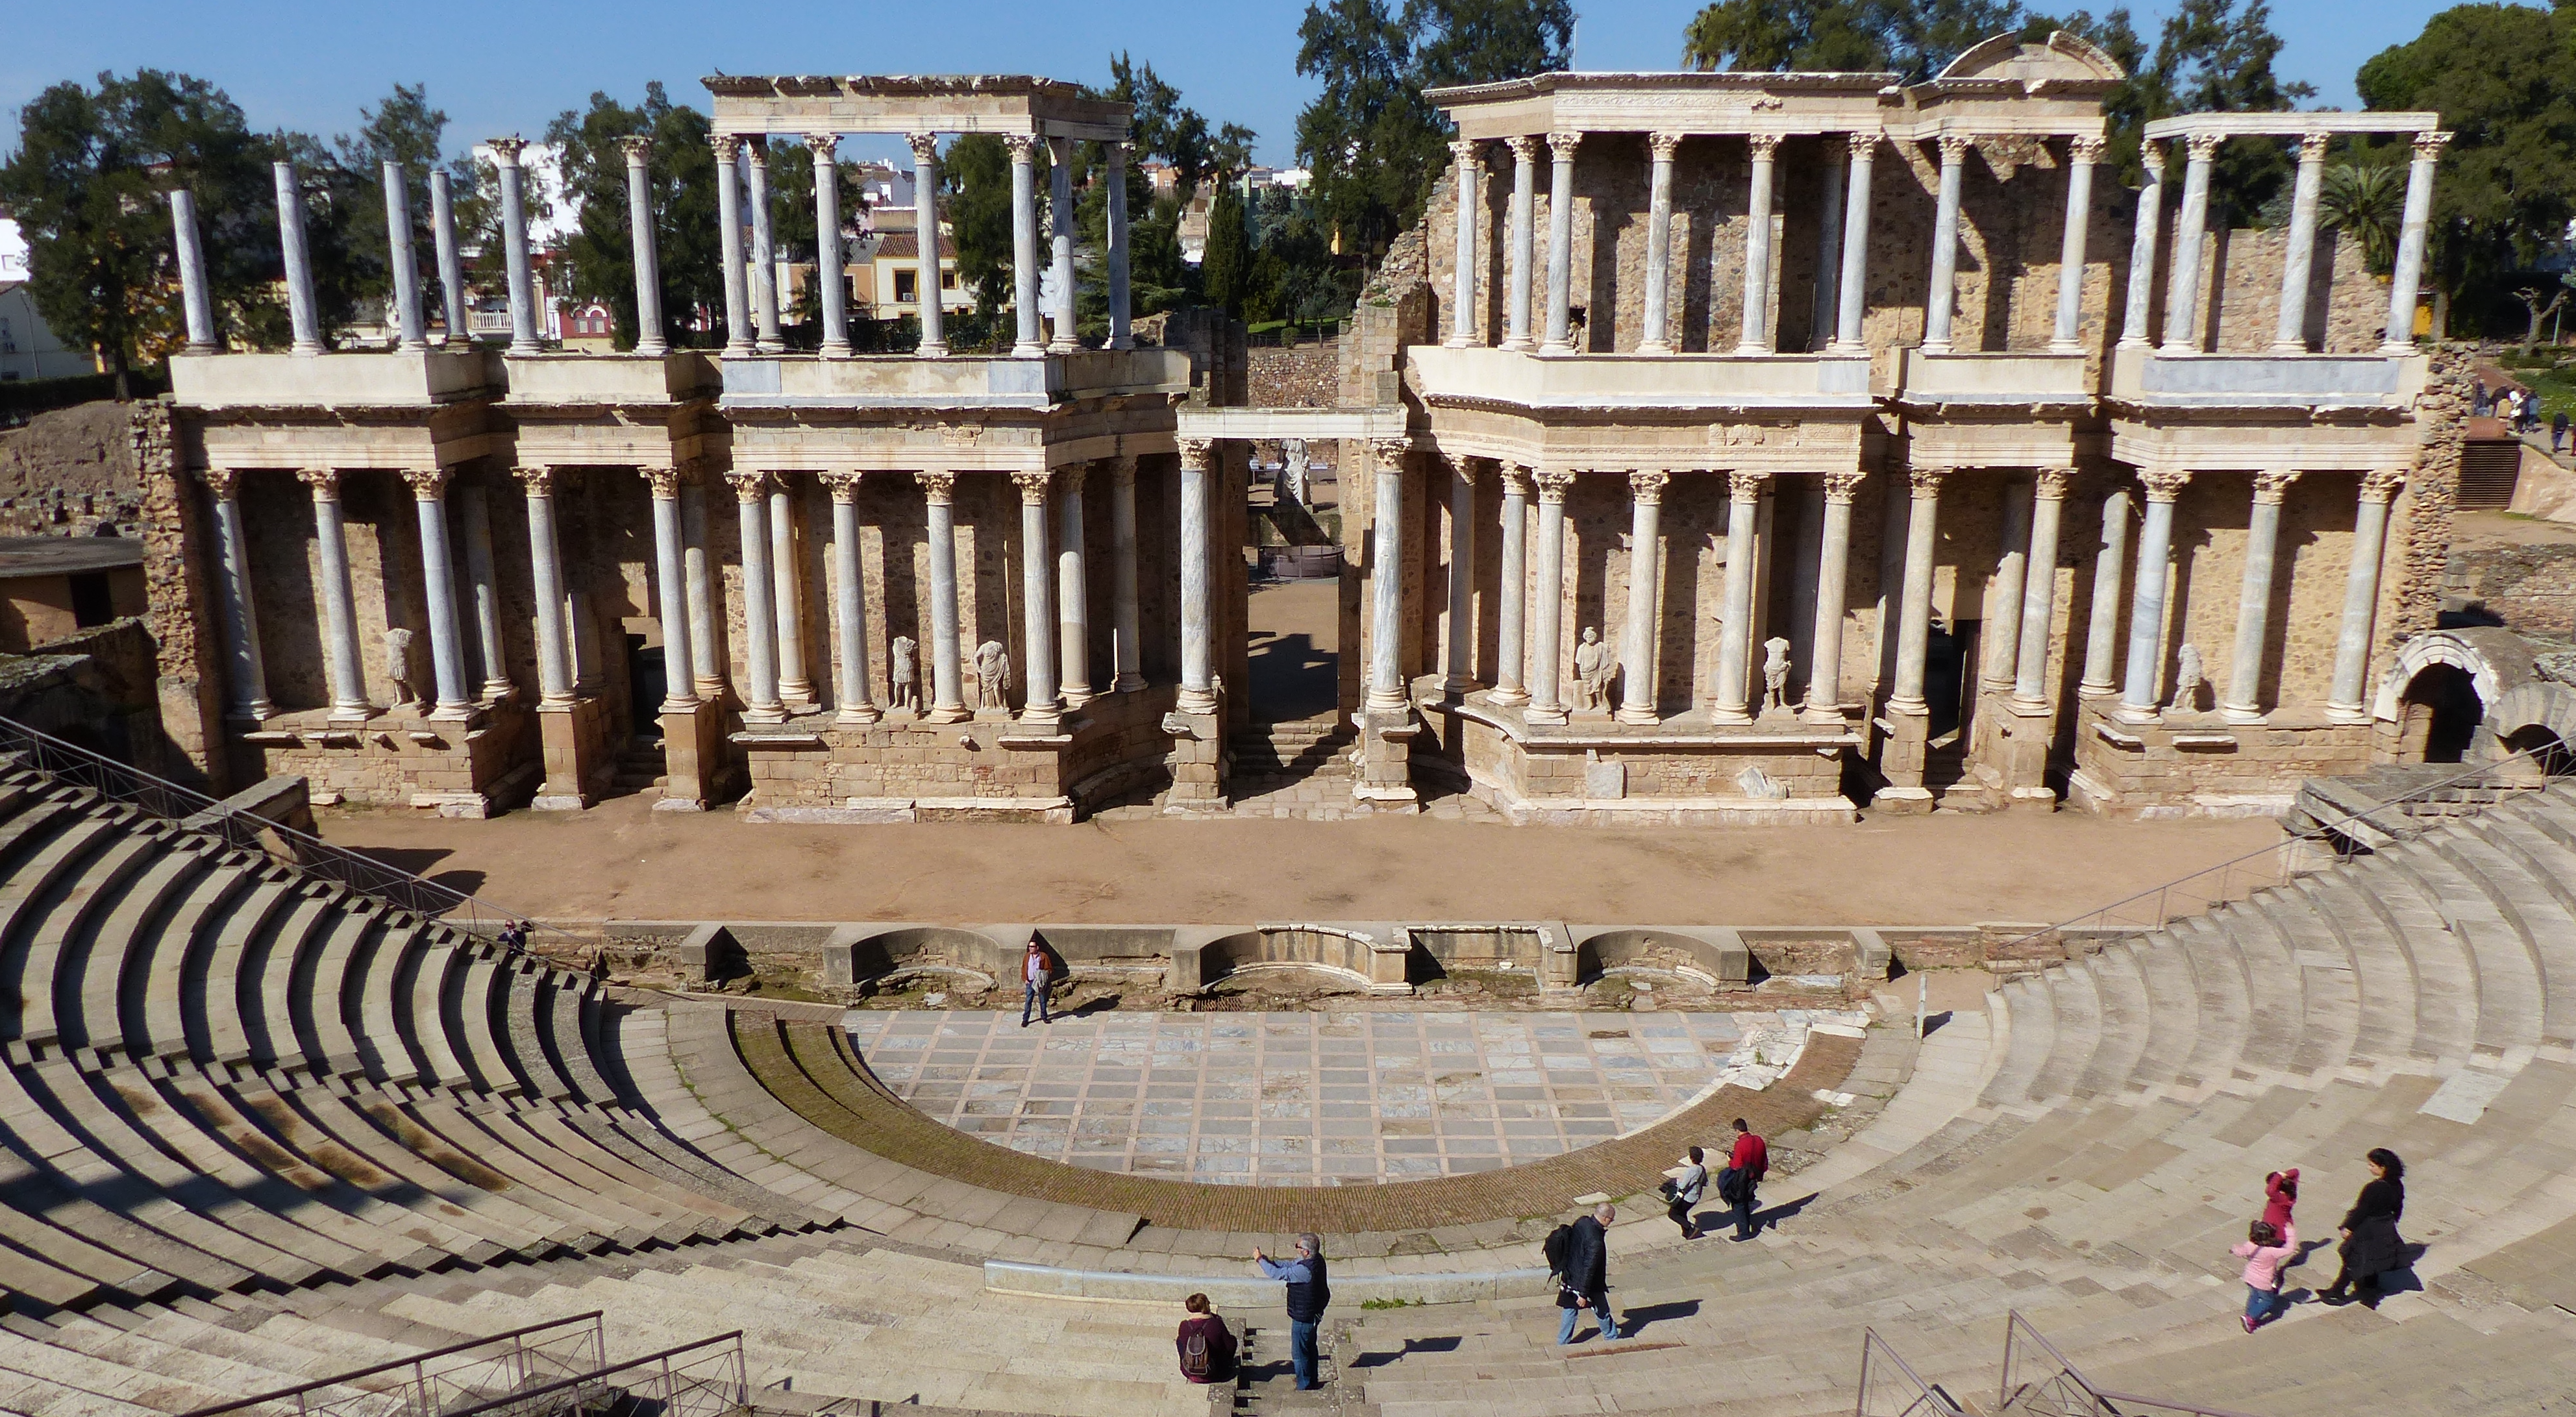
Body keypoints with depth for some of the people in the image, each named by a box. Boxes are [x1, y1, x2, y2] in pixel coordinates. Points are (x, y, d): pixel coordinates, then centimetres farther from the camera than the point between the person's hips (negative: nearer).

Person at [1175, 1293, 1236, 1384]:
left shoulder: (1184, 1325, -13)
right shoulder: (1217, 1324, -20)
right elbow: (1230, 1347, -9)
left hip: (1189, 1374, 2)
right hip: (1214, 1376, -2)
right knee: (1232, 1339, 19)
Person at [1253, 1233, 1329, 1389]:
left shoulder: (1305, 1270, -33)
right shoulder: (1316, 1260, -4)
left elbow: (1277, 1274, -26)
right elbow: (1289, 1265, 6)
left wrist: (1260, 1260, -13)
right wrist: (1268, 1260, -2)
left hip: (1303, 1316, -10)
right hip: (1313, 1313, 10)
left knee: (1299, 1351, 8)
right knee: (1309, 1347, 25)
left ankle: (1304, 1385, 21)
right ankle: (1312, 1380, 41)